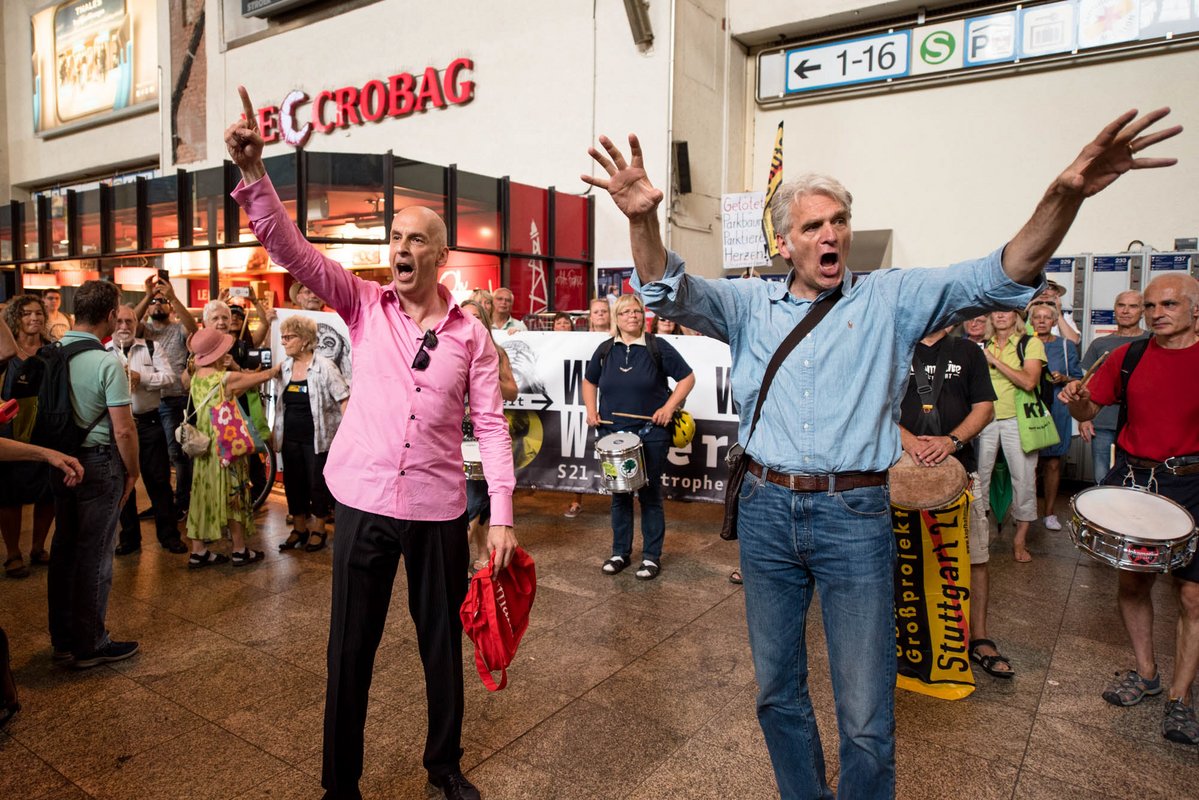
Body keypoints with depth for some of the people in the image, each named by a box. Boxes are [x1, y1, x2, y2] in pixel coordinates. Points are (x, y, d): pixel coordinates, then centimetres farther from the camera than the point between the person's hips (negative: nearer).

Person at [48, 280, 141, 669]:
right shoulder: (107, 363, -18)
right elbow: (123, 430, -18)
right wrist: (132, 472, -6)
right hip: (99, 463, -7)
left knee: (64, 549, 15)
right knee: (94, 554, 3)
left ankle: (63, 641, 27)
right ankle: (90, 646, 14)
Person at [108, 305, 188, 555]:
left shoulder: (151, 348, 5)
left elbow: (170, 377, -3)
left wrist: (141, 377, -16)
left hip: (149, 422, 0)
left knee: (158, 479, 5)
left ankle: (168, 534, 15)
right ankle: (129, 537, 23)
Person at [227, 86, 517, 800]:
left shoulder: (471, 335, -1)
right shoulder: (365, 305, 2)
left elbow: (492, 426, -2)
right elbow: (290, 247, -9)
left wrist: (502, 516, -7)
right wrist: (253, 171, -24)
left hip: (440, 508, 0)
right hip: (365, 501, 0)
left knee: (443, 642, 14)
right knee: (351, 647, 10)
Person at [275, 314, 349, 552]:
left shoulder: (324, 367, -11)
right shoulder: (283, 367, 6)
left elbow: (344, 400, -11)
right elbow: (279, 402, 16)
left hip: (318, 438, -5)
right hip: (290, 438, 5)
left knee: (318, 484, 4)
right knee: (293, 483, 11)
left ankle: (318, 530, 20)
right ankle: (299, 529, 26)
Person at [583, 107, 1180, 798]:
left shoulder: (892, 299, 2)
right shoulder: (752, 306, 6)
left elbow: (1000, 280, -8)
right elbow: (670, 293, -8)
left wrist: (1066, 194, -26)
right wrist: (644, 221, -28)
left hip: (854, 515, -2)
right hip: (766, 512, 2)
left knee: (867, 718, 4)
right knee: (777, 692, 18)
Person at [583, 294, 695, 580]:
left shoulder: (658, 347, -4)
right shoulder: (605, 350, 7)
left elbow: (687, 377, 0)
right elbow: (589, 381, 21)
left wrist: (669, 407, -11)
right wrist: (591, 409, 6)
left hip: (650, 434, -3)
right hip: (612, 433, 4)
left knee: (650, 494, 4)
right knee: (619, 495, 11)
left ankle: (652, 556, 16)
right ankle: (620, 553, 25)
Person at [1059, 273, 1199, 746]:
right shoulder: (1128, 356, 3)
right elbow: (1089, 411, 9)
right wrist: (1075, 400, -13)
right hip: (1131, 478, 3)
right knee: (1132, 581, 11)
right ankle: (1145, 672, 30)